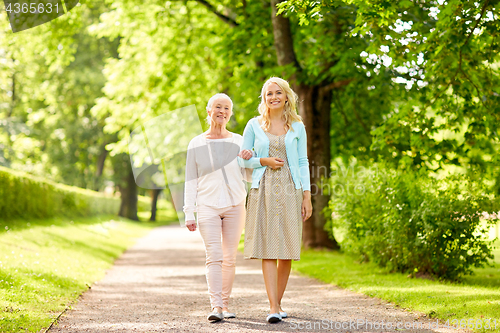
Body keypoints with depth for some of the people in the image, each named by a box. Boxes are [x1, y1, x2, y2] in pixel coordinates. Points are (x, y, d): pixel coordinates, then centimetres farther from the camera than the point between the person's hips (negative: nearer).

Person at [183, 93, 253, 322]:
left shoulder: (238, 141, 7)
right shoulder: (196, 144, 5)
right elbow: (191, 181, 6)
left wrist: (249, 160, -11)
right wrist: (189, 213, 1)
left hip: (235, 206, 2)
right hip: (208, 206, -2)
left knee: (229, 257, 4)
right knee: (214, 256, -13)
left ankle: (225, 305, 12)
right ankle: (216, 306, -19)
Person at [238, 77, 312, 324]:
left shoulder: (297, 127, 9)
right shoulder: (254, 125, 7)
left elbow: (303, 163, 8)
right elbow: (243, 160, 10)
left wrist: (307, 196, 1)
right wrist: (263, 161, -9)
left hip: (290, 192, 1)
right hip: (264, 190, -1)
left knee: (287, 249, 0)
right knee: (267, 248, -9)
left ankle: (278, 303, 14)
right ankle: (274, 308, -13)